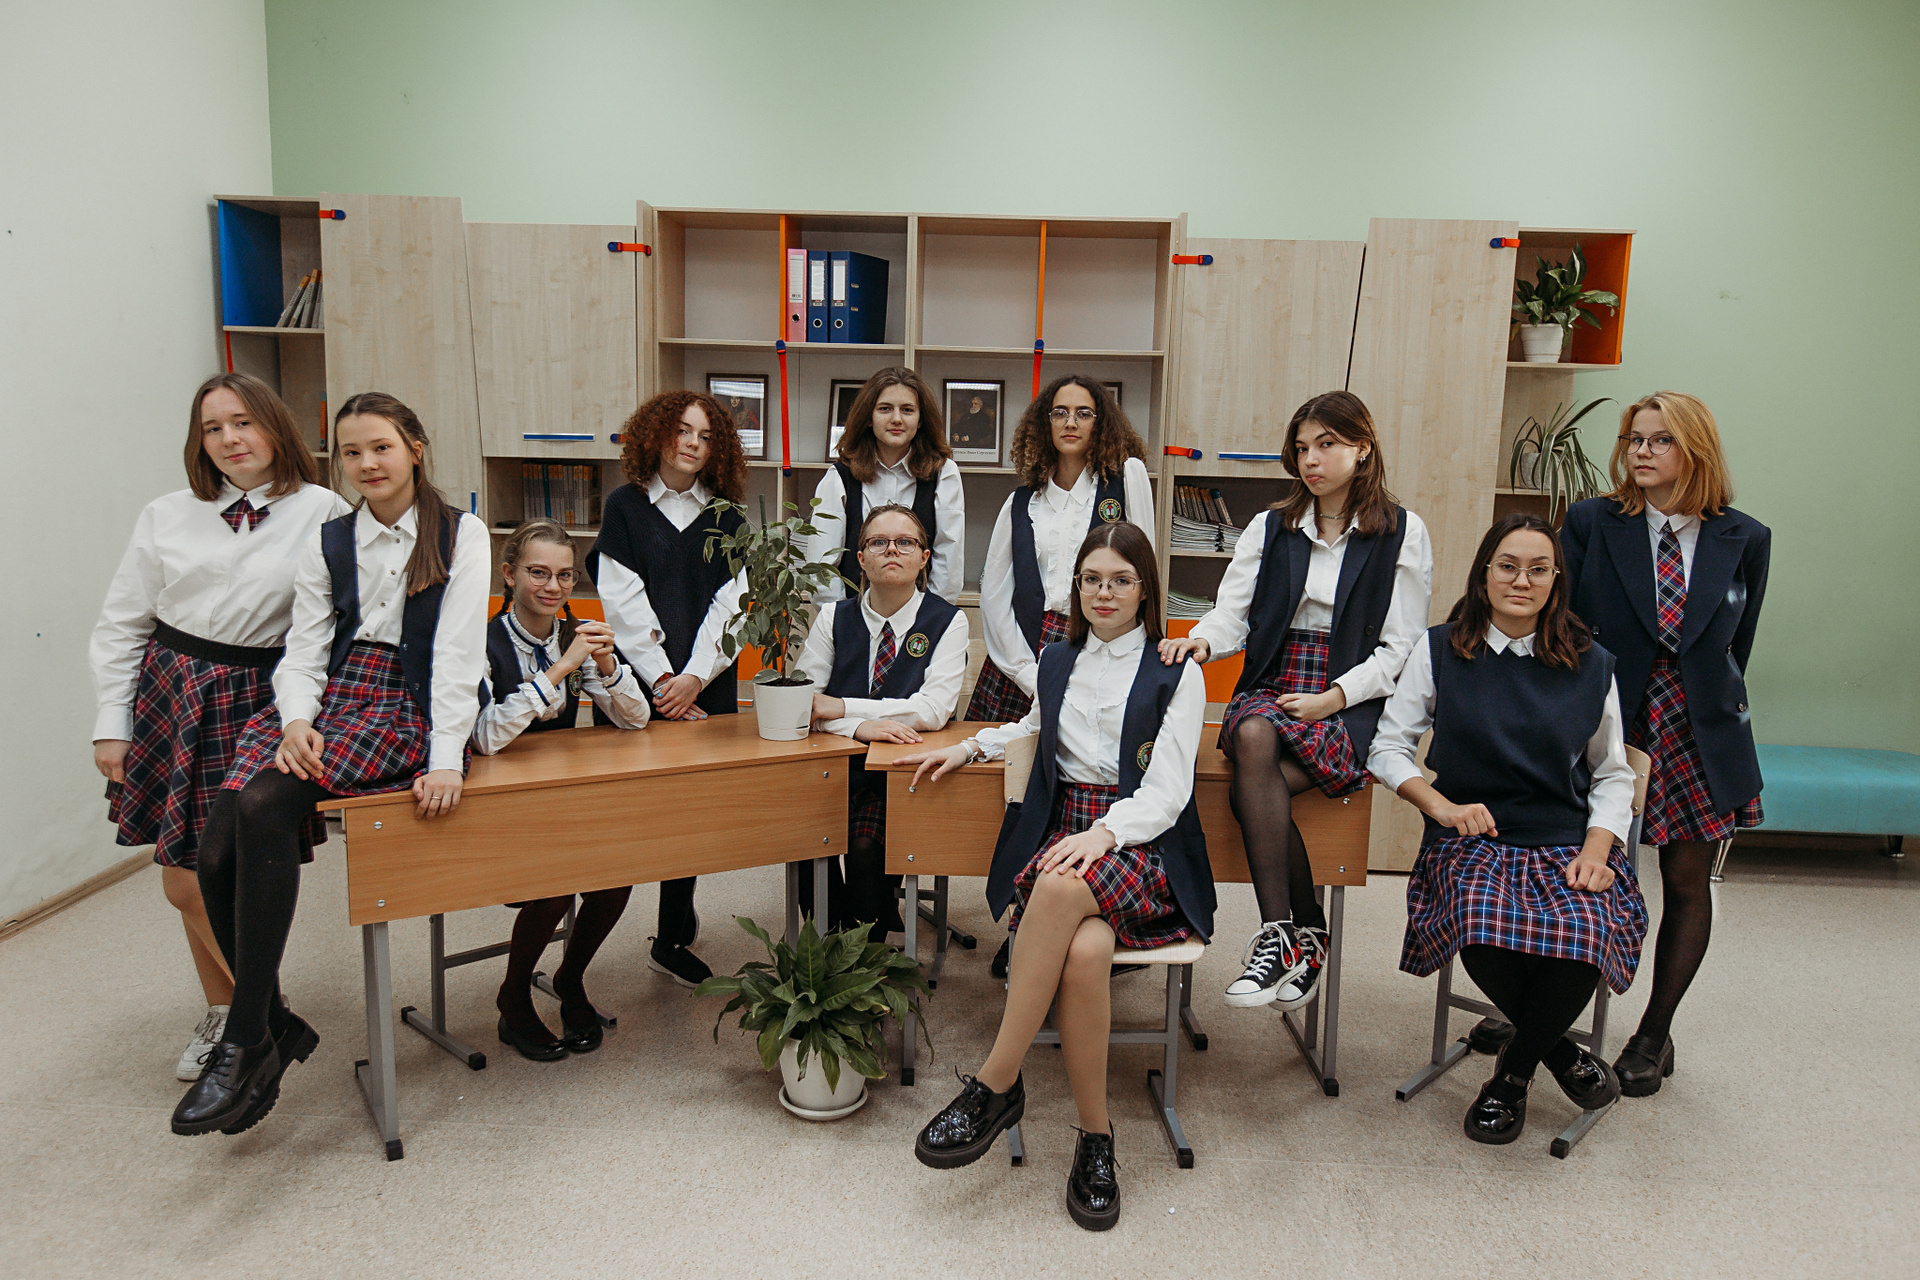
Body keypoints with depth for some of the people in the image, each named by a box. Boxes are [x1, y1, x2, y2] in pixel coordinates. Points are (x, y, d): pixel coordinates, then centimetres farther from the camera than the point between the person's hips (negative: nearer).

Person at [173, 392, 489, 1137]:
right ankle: (276, 1026, -1)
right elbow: (303, 649, 10)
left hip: (405, 709, -5)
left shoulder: (460, 535, 3)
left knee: (264, 805, -29)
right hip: (327, 700, 5)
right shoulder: (327, 543, 16)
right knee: (217, 849, -19)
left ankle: (245, 1042, -19)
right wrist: (296, 720, -12)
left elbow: (458, 651, -6)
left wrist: (447, 760, -17)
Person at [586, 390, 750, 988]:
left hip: (707, 687, 2)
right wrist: (662, 675, -10)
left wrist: (695, 676, -10)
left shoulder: (726, 517, 9)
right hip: (643, 683, -1)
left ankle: (671, 941, 18)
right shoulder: (625, 506, 4)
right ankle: (681, 918, 19)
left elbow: (730, 603, 2)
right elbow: (623, 602, -3)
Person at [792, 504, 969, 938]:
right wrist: (860, 727, -23)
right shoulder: (834, 617, 7)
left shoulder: (947, 621, 0)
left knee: (865, 844, -28)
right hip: (837, 767, 3)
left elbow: (934, 710, -14)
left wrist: (841, 707, -16)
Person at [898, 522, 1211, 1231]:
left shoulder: (1177, 675, 4)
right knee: (1085, 950, -33)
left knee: (1062, 886, -38)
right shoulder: (1057, 662, 17)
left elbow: (1167, 790, -6)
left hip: (1143, 848, -3)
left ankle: (996, 1085, -27)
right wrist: (971, 746, 21)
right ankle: (1095, 1139, -19)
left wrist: (1103, 832, -24)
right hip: (1064, 832, 3)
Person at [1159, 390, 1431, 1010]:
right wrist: (1202, 639, -19)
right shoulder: (1269, 528, 16)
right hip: (1270, 688, 3)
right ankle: (1303, 935, -27)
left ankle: (1279, 936, -17)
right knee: (1253, 736, -34)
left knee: (1253, 786, -31)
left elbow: (1402, 647, 1)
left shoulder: (1403, 533, 7)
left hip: (1352, 703, -3)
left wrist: (1333, 699, -13)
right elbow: (1232, 614, 6)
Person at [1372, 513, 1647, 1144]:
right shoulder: (1440, 651, 6)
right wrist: (1443, 806, -9)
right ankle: (1558, 1048, 0)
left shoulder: (1590, 666, 9)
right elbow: (1388, 746, 6)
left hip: (1567, 845, 1)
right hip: (1473, 839, -1)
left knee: (1585, 936, -32)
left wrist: (1596, 847, -2)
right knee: (1486, 931, -35)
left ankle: (1513, 1070, 0)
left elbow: (1612, 774, 14)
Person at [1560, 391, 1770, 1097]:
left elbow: (1735, 648, 9)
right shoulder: (1590, 522, -4)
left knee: (1687, 882, 9)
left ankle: (1654, 1036, 25)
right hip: (1610, 717, -2)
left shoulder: (1744, 540, 1)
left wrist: (1713, 709, 9)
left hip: (1701, 734, 2)